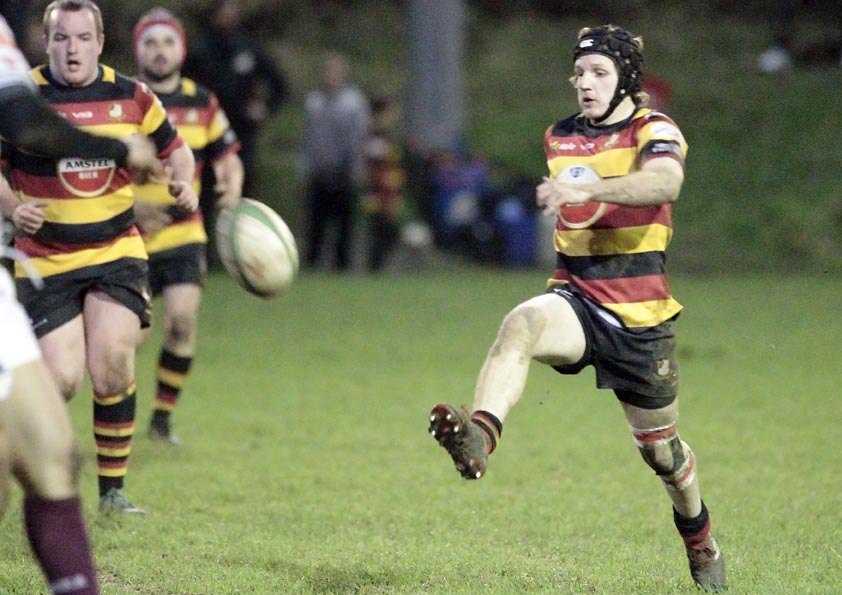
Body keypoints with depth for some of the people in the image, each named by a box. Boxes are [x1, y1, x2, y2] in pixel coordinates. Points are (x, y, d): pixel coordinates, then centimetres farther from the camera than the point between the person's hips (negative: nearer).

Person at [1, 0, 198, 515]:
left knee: (112, 370, -13)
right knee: (62, 379, -12)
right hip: (46, 259, -2)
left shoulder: (132, 97, 2)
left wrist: (183, 182, -5)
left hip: (117, 251, 2)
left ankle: (113, 489, 5)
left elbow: (175, 149, 16)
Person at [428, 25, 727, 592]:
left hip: (640, 316, -3)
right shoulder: (559, 137, 9)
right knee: (520, 325, -34)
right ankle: (479, 437, -58)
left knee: (660, 448, 11)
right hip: (576, 298, 3)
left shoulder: (654, 130, -7)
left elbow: (664, 182, -32)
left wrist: (588, 189, -45)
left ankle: (701, 543, 40)